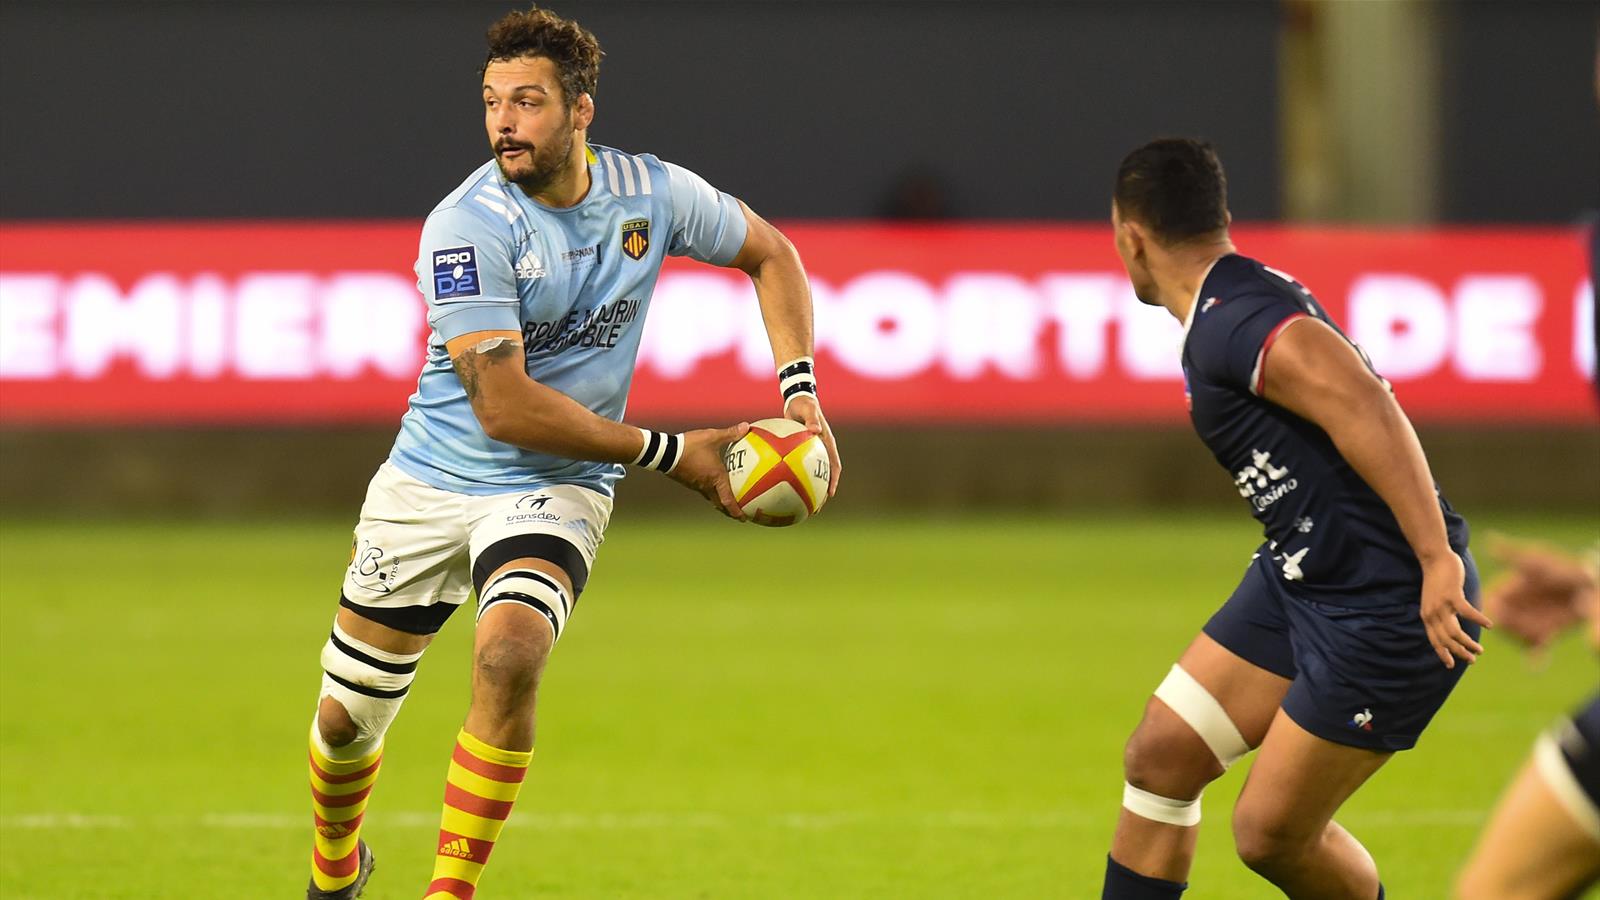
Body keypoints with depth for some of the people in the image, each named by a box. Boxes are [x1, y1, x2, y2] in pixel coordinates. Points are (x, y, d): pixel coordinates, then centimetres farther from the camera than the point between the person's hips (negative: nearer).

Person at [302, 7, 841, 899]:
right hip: (430, 482, -1)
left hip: (554, 490, 1)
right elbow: (505, 406, -25)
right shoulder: (467, 225, -21)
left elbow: (770, 252, 13)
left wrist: (800, 390, -1)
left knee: (510, 656, -30)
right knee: (346, 719, 6)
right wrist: (670, 454, -22)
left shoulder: (652, 193, -8)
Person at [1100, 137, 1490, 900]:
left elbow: (1364, 407, -32)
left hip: (1389, 606, -10)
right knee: (1160, 755, 8)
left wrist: (1437, 558, -35)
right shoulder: (1232, 308, 12)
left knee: (1270, 834, -3)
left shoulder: (1236, 325, -20)